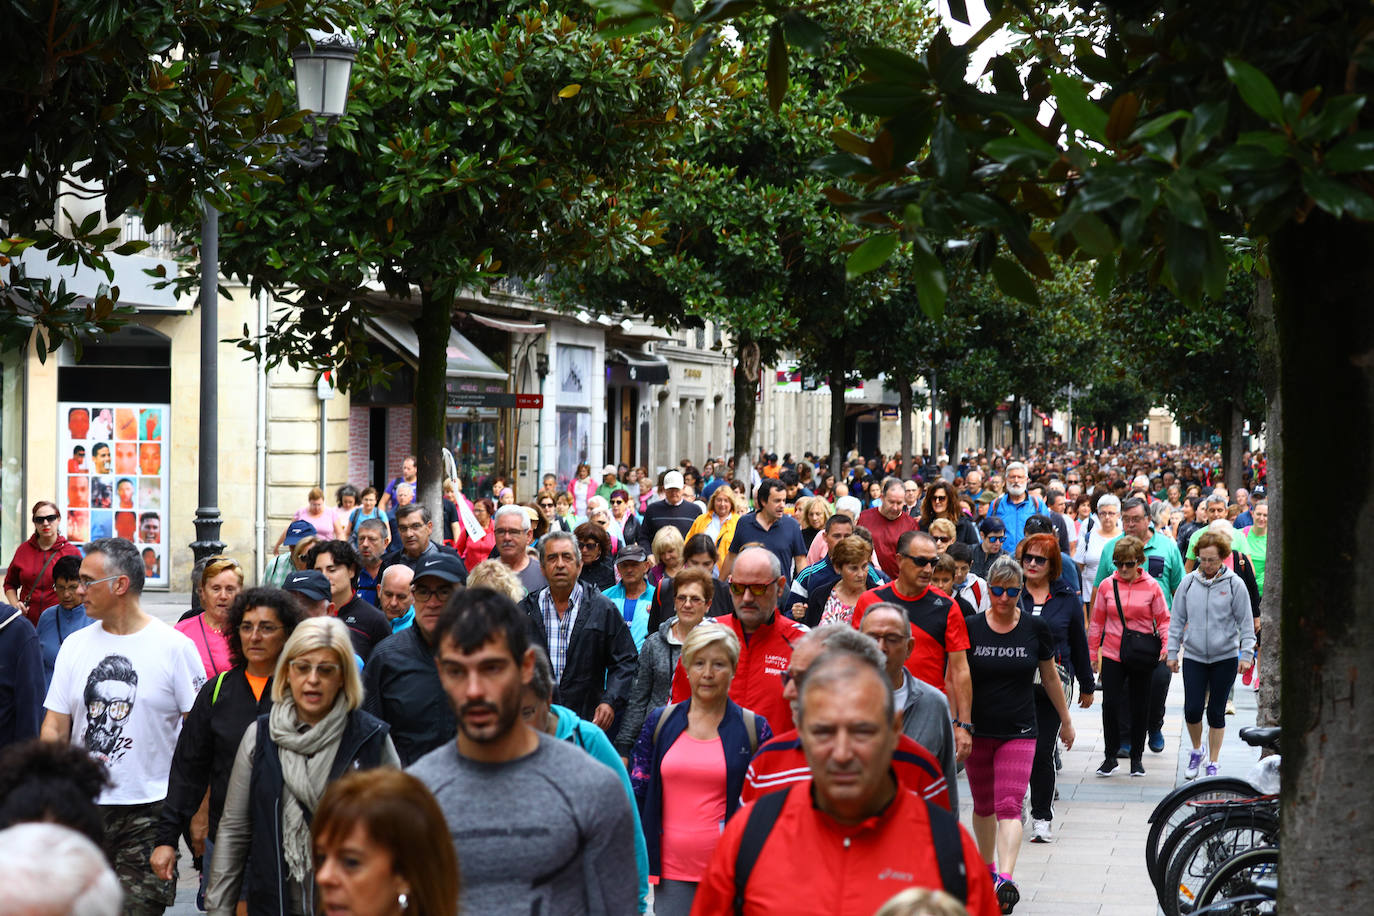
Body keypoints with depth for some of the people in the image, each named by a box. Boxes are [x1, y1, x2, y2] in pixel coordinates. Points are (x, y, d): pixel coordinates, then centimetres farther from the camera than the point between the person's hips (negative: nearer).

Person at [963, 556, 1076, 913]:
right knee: (983, 806, 15)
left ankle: (1006, 880, -25)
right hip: (977, 732, 1)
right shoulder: (971, 628, -3)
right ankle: (987, 868, 34)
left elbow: (1050, 677, 12)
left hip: (1018, 732, -1)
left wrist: (1066, 720, 18)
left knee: (1009, 807, -14)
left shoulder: (1035, 629, 0)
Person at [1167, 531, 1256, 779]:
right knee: (1192, 710, -6)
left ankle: (1212, 763, 17)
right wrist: (1172, 652, 7)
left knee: (1216, 712, 5)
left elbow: (1246, 622, 0)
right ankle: (1196, 751, 21)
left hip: (1225, 658, -1)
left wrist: (1246, 654, -5)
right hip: (1194, 657, 1)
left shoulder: (1234, 584, -4)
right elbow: (1178, 620, 9)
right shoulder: (1189, 583, 2)